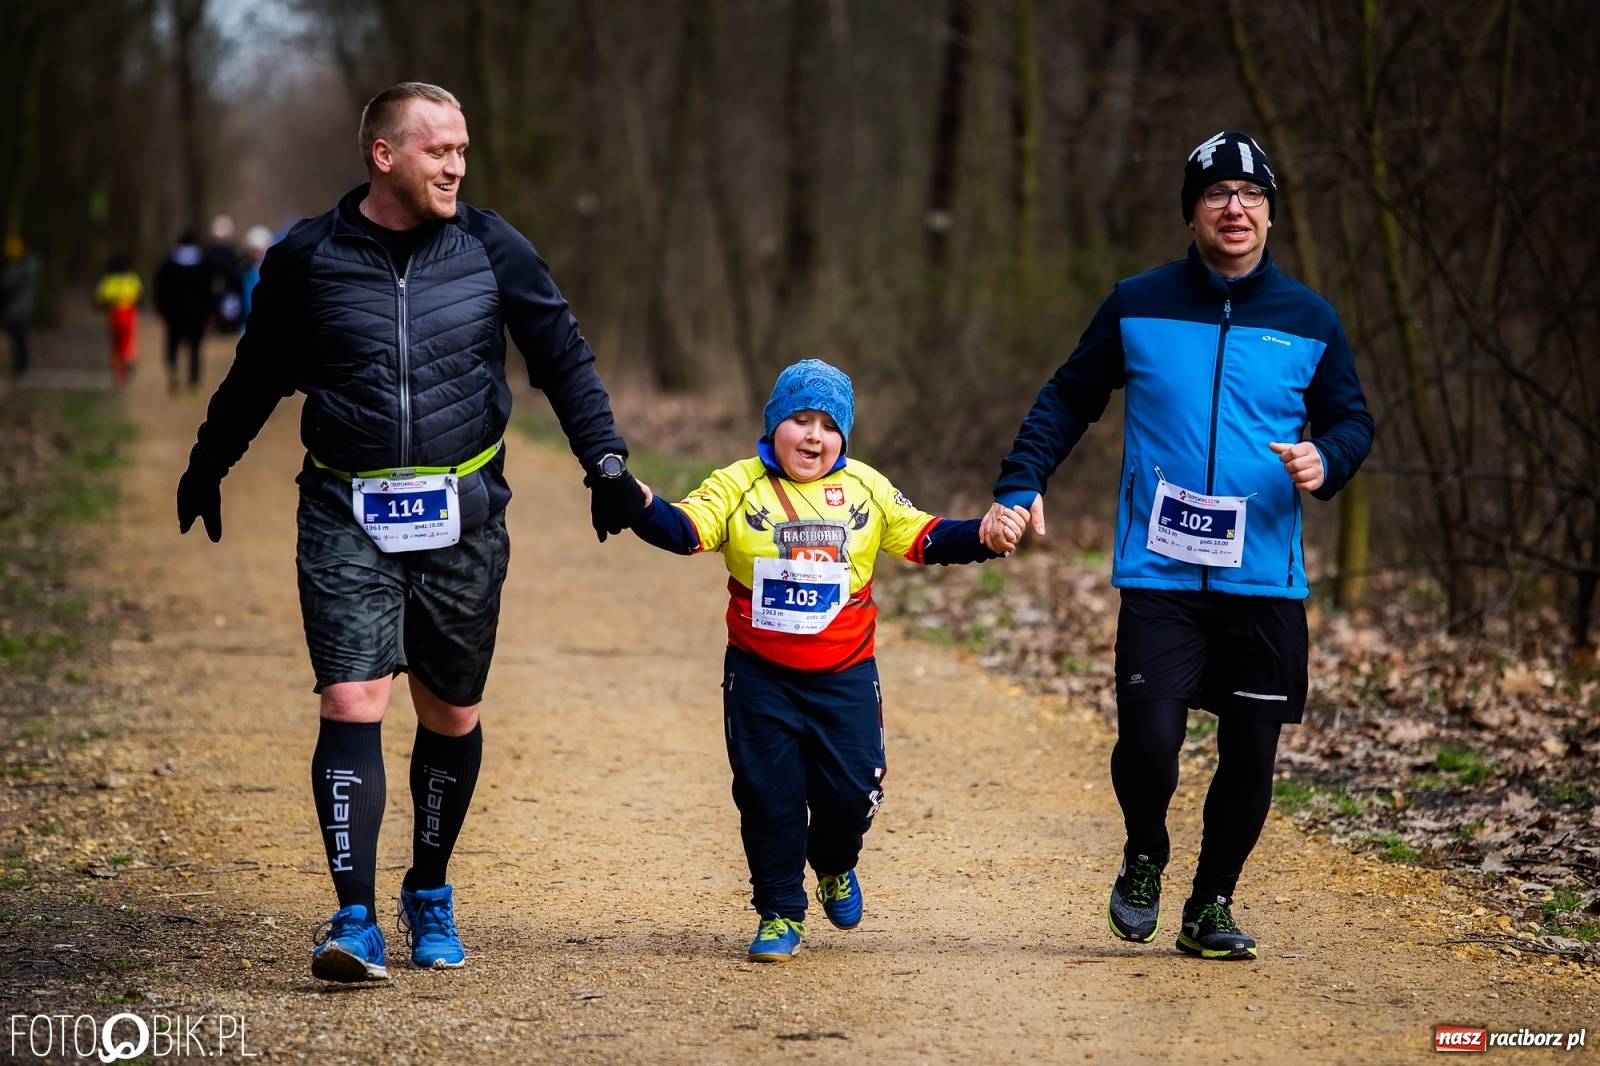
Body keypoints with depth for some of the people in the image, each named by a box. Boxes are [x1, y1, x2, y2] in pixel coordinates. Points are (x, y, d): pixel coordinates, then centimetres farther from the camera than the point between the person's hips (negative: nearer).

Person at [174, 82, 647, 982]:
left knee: (451, 716, 10)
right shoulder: (308, 259, -1)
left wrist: (607, 461, -2)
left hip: (464, 518, 2)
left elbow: (564, 356, 8)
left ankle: (431, 893, 30)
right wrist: (207, 466, 25)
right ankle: (356, 923, -15)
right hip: (347, 519, -2)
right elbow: (258, 376, 15)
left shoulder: (491, 249, 1)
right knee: (353, 705, -14)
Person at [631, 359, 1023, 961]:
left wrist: (983, 537, -10)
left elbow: (924, 538, 6)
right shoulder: (738, 487, -3)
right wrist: (644, 509, -37)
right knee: (768, 794, 0)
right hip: (760, 678, -1)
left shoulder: (866, 490, 5)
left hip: (845, 676, 2)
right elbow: (686, 529, -16)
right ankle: (780, 913, 15)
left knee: (851, 791, 0)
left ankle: (834, 866, 34)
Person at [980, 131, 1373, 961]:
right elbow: (1069, 399, 13)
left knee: (1250, 755, 4)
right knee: (1148, 742, -14)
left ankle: (1211, 905, 25)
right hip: (1159, 575, -2)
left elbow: (1351, 419, 14)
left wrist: (1327, 460, -9)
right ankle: (1144, 860, 18)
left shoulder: (1309, 321, 6)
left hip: (1266, 580, 2)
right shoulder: (1138, 306, 4)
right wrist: (1020, 484, 1)